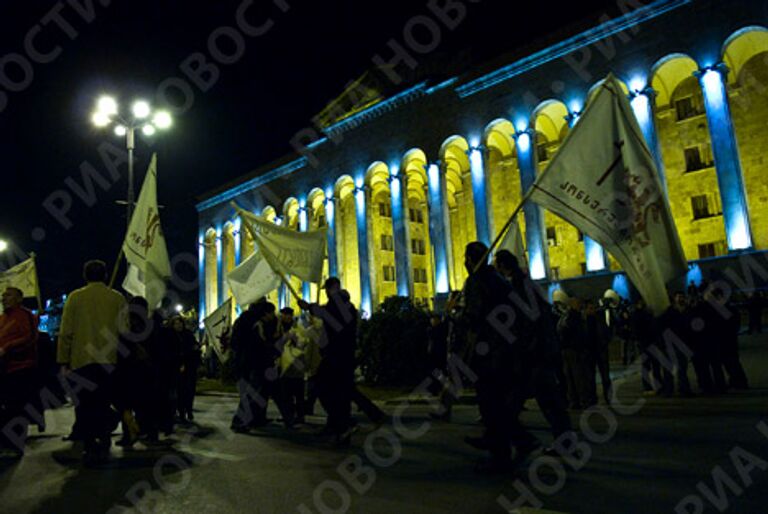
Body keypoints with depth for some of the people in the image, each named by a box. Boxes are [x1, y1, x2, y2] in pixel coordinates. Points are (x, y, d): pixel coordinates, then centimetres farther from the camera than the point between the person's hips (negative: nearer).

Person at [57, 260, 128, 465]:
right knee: (103, 402, 15)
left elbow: (66, 332, -1)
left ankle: (91, 448, 6)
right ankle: (103, 442, 11)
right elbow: (124, 331, 2)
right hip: (109, 361, 1)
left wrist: (63, 361, 5)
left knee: (84, 405, 8)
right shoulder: (117, 298, 3)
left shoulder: (75, 297, 0)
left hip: (81, 361, -1)